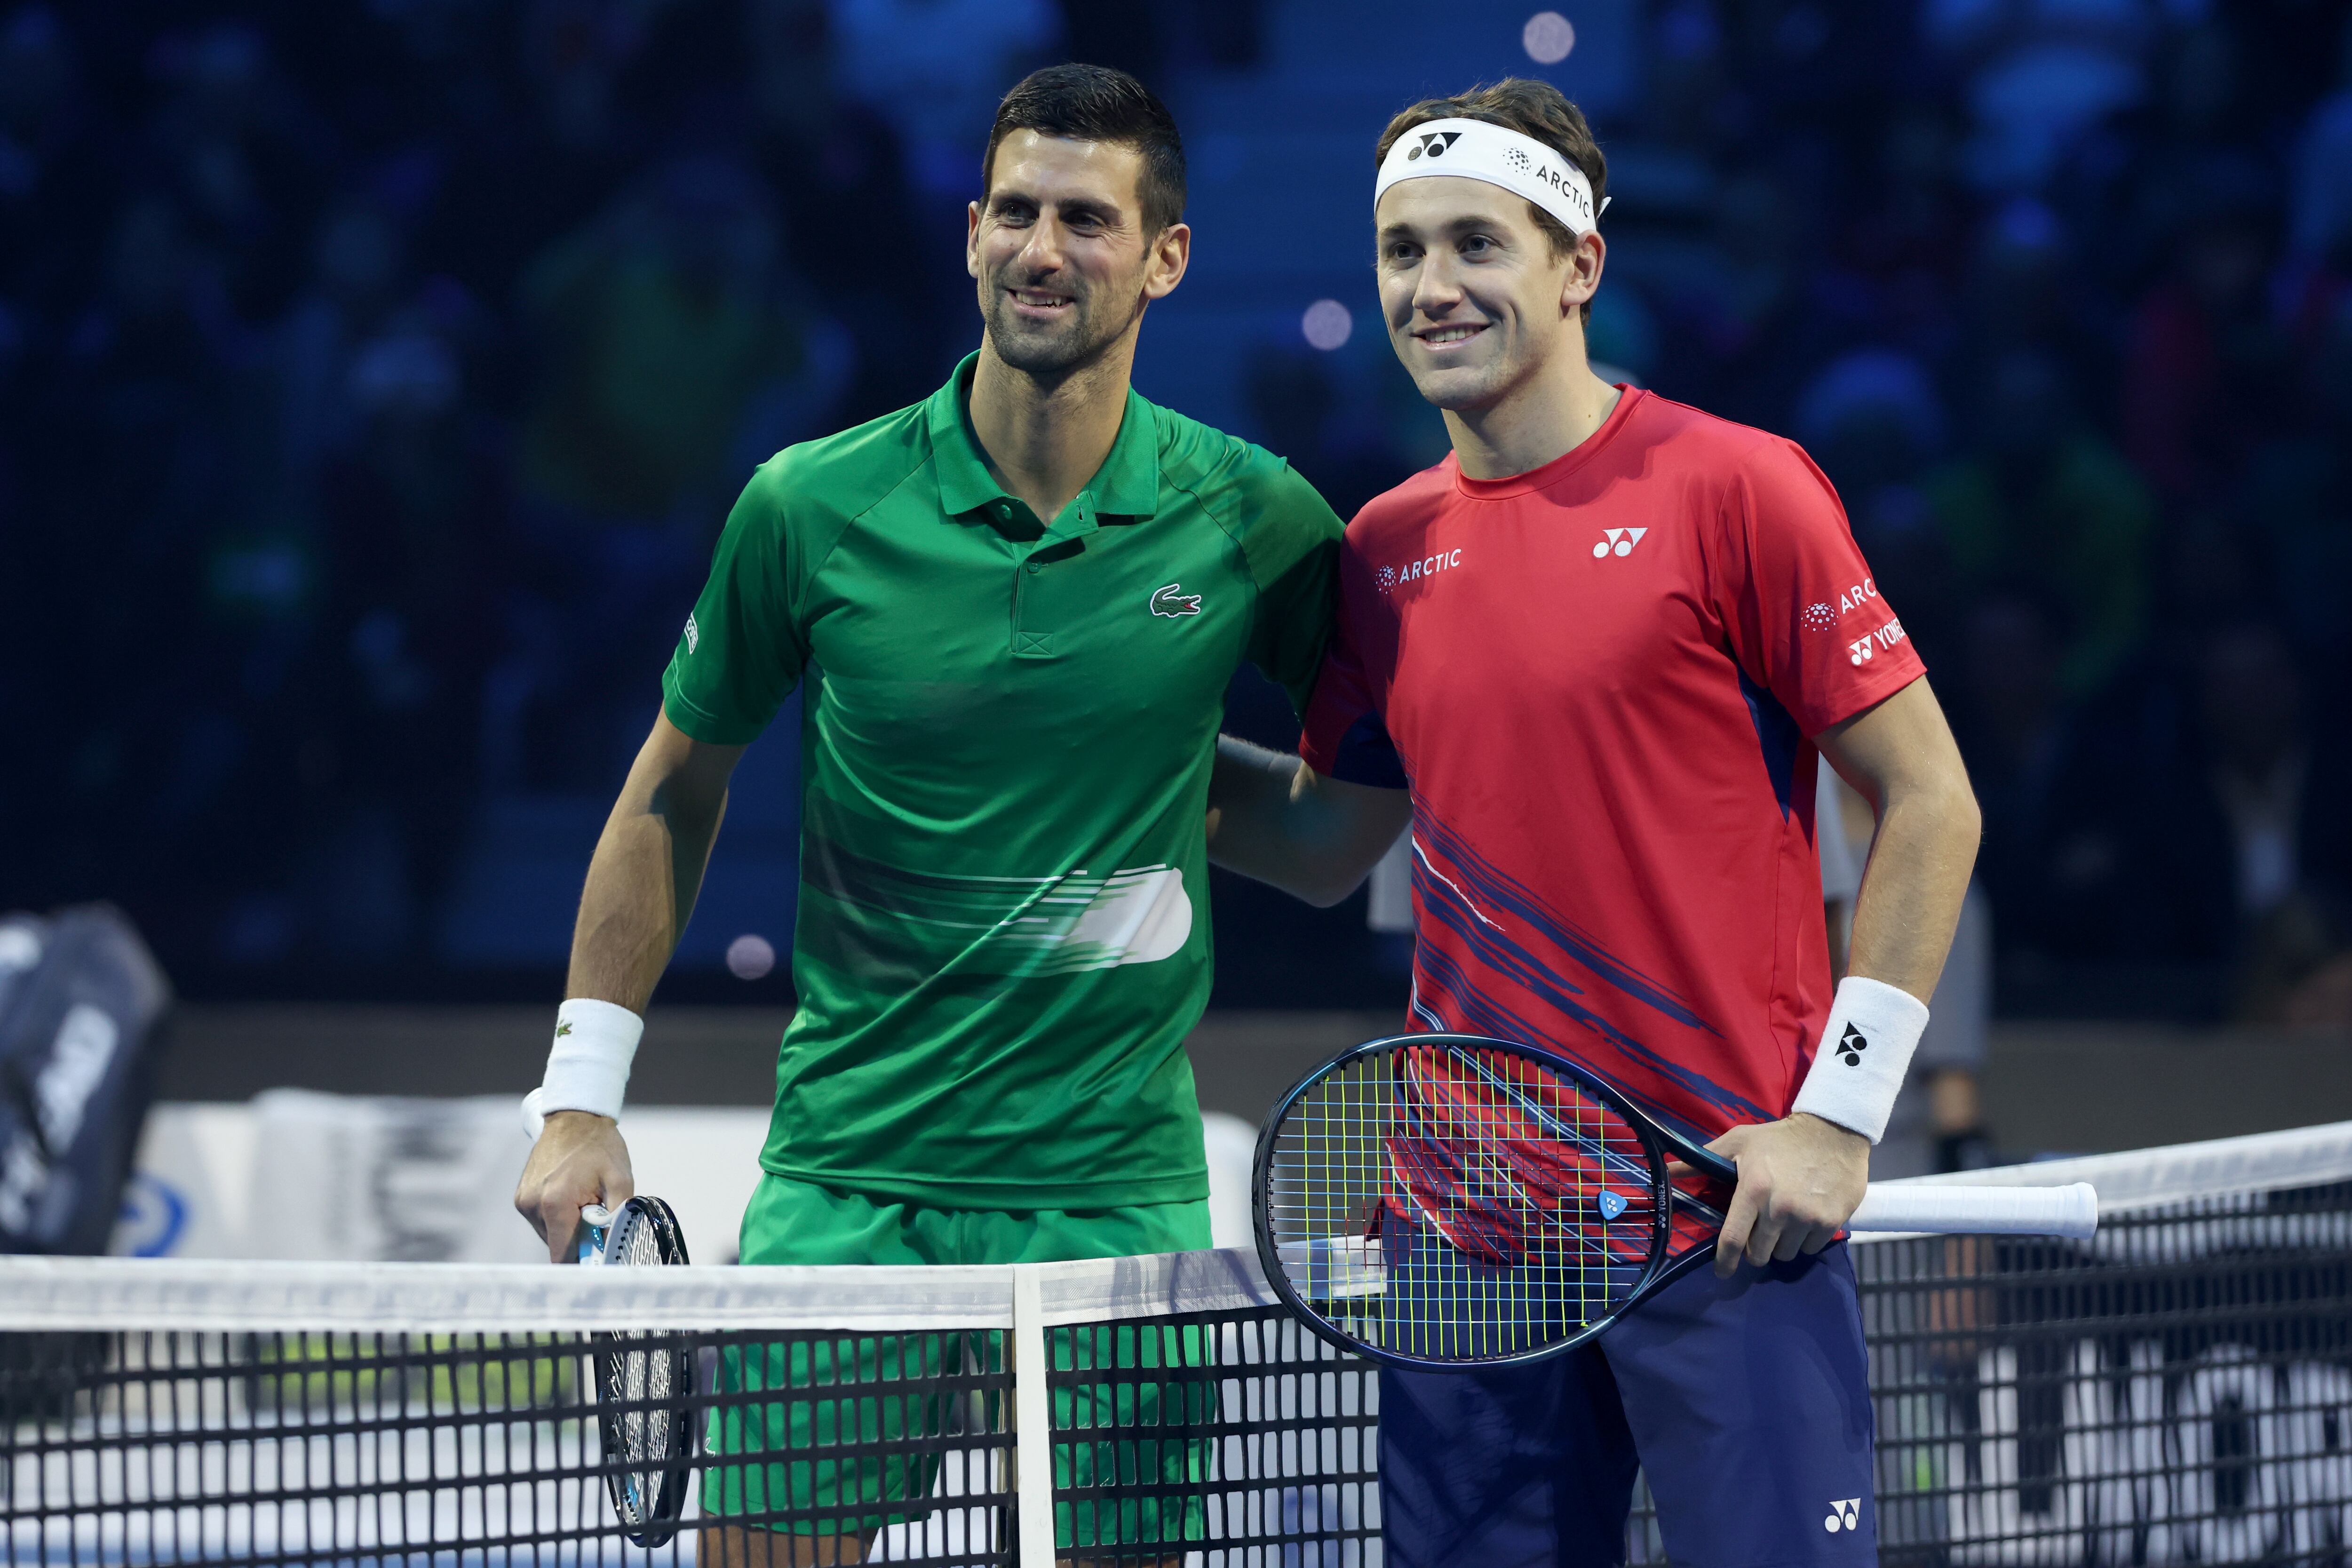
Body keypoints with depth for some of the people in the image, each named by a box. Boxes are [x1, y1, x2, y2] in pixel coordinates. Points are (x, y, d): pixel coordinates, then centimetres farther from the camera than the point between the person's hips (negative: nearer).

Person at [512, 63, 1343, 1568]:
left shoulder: (1255, 522, -3)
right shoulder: (812, 507, -3)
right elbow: (677, 791, 9)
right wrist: (583, 1097, 6)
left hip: (1117, 1189, 0)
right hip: (847, 1178, 0)